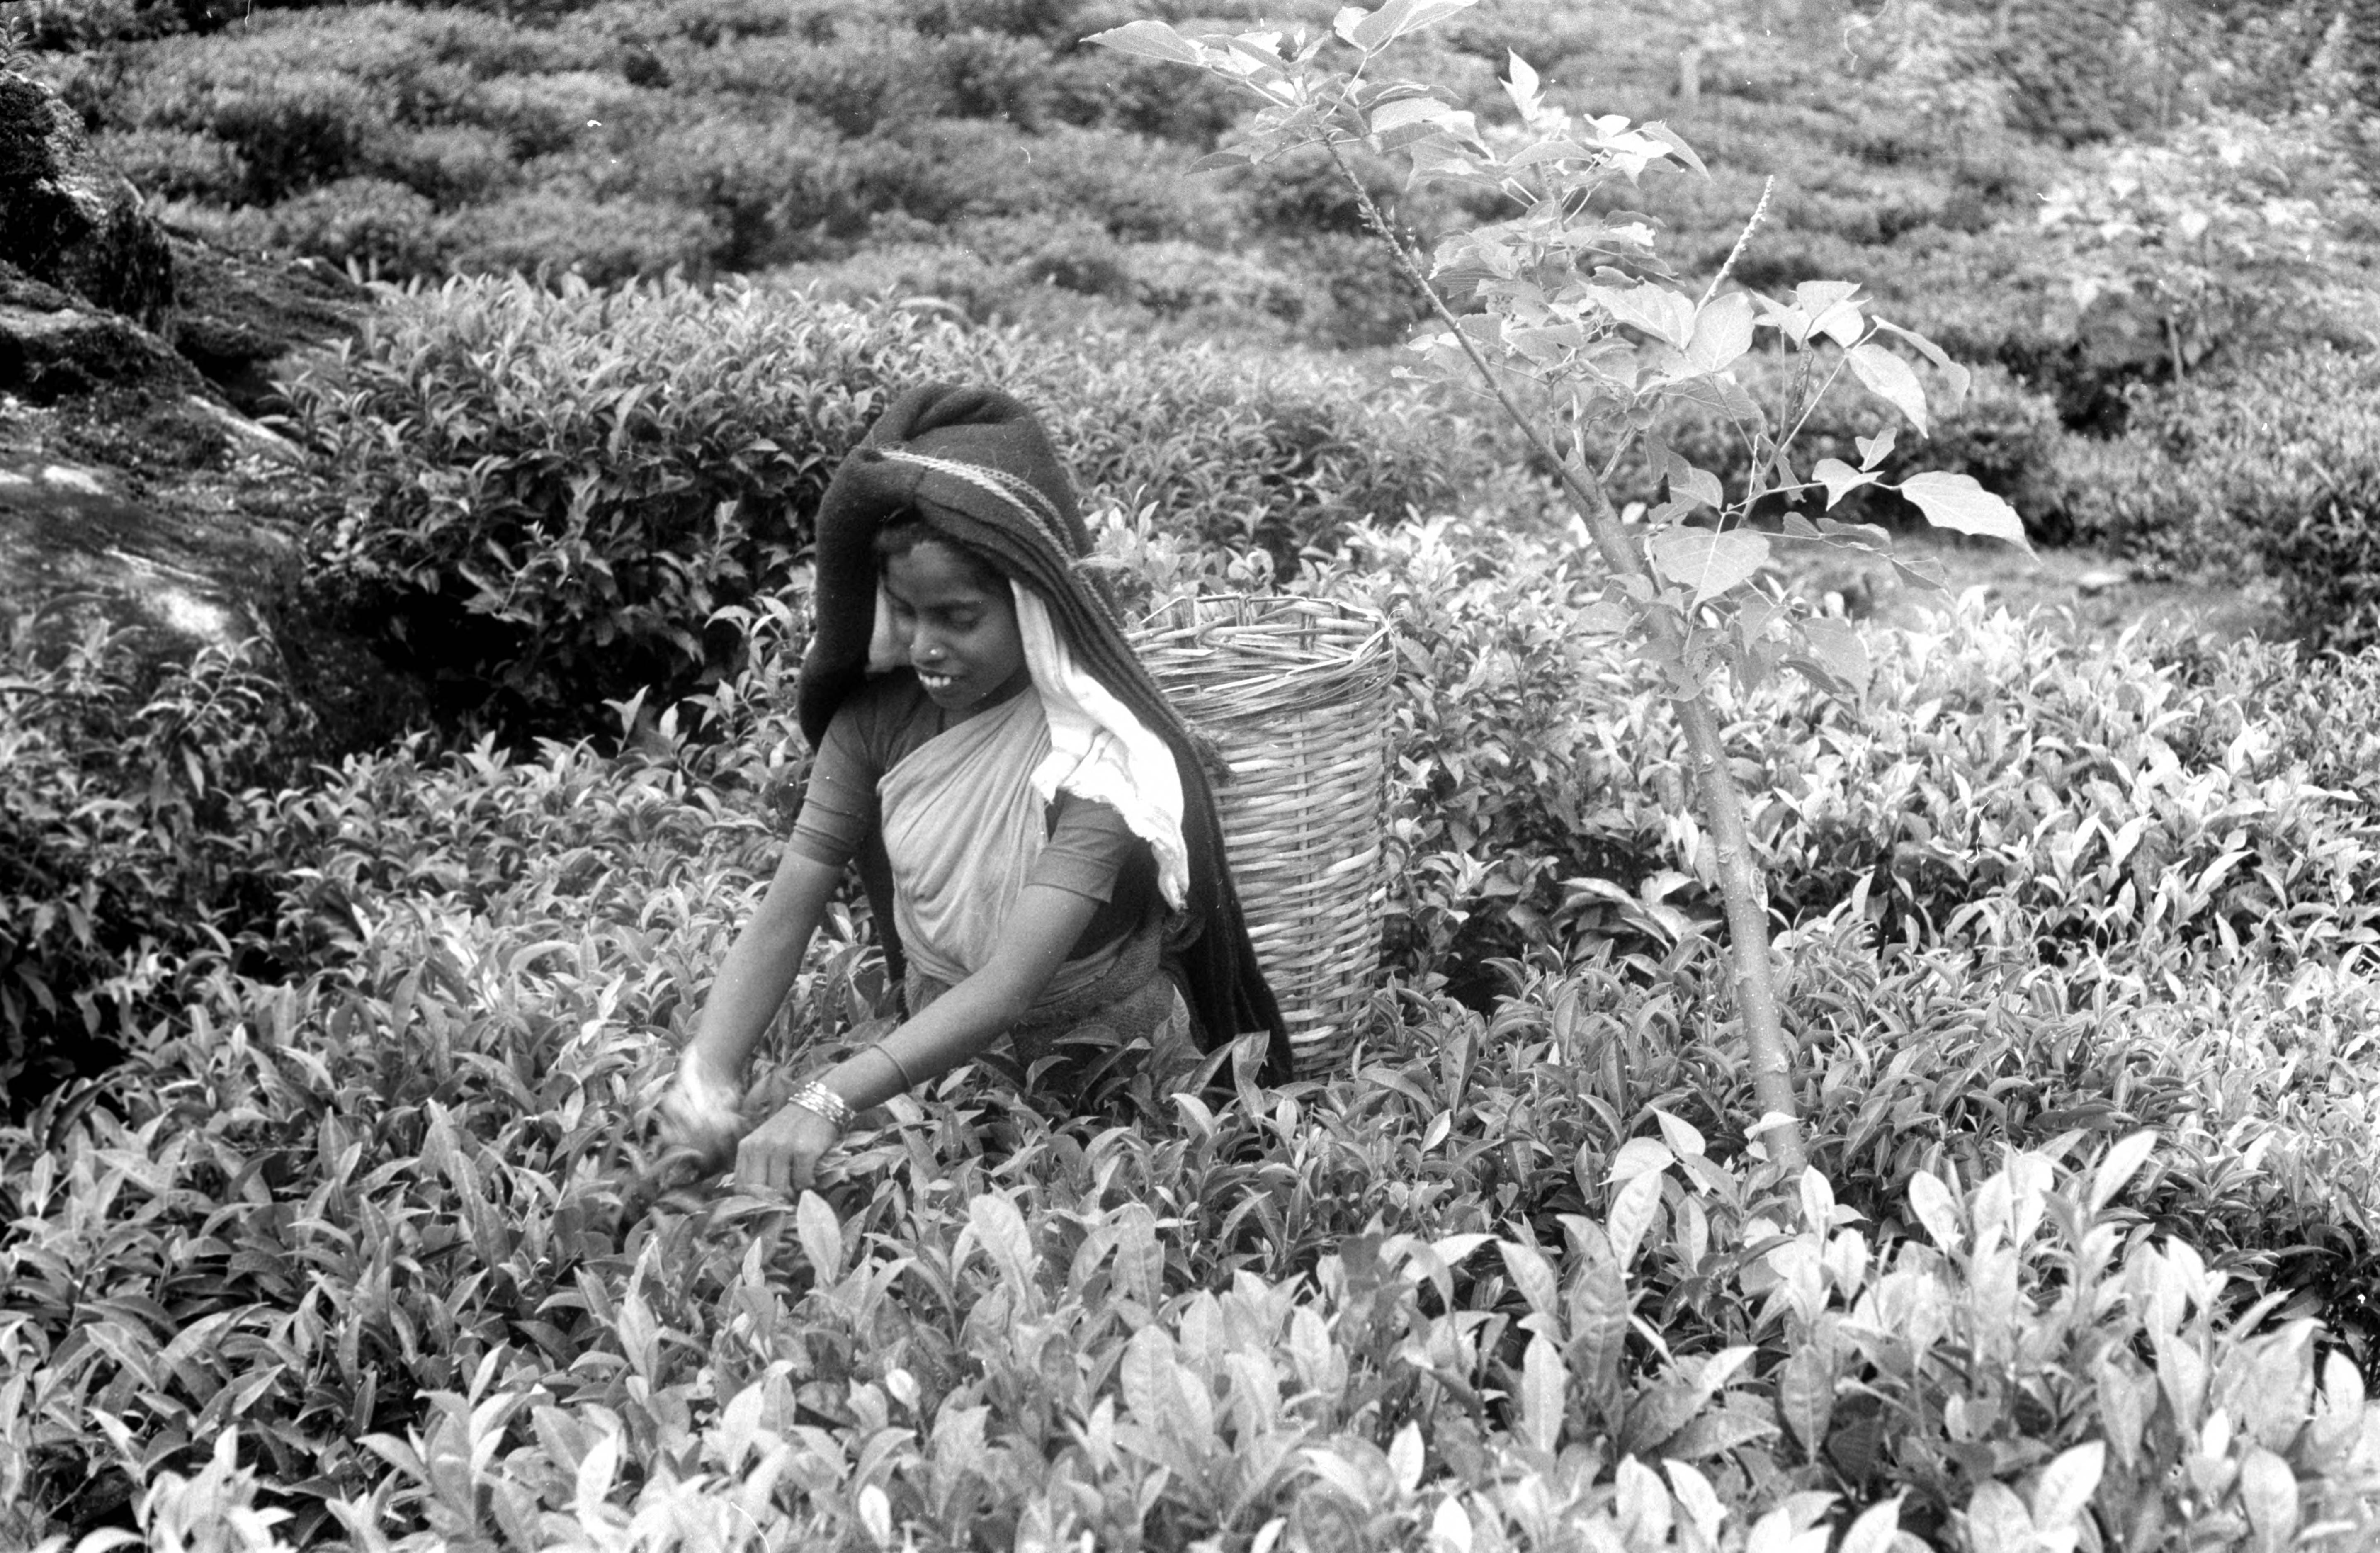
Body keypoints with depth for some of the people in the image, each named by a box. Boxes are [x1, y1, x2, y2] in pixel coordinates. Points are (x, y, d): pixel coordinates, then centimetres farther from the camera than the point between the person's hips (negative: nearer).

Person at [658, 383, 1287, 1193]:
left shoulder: (1101, 752, -23)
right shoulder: (875, 720, -8)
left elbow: (1012, 985, -32)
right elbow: (783, 918, -11)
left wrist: (830, 1099, -44)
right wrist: (709, 1071, -30)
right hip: (933, 1059, 4)